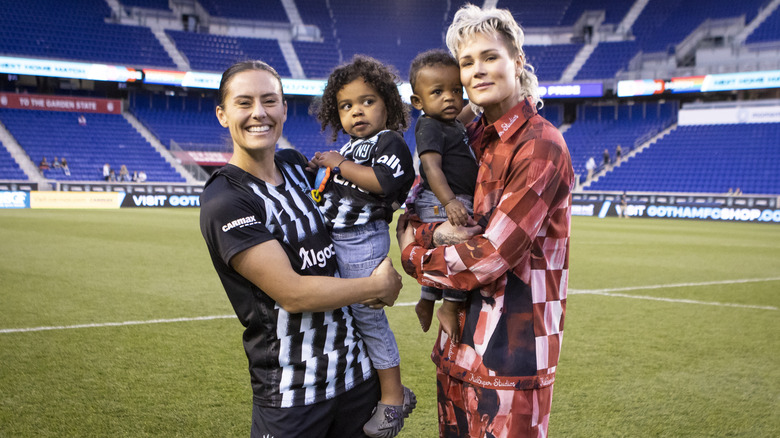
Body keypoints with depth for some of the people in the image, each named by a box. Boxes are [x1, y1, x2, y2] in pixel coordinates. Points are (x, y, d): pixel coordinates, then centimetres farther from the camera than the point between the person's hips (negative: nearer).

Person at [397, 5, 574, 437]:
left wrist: (413, 255, -5)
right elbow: (410, 216, 11)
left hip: (512, 348, -7)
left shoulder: (540, 146, -15)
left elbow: (491, 255, -20)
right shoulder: (474, 137, 8)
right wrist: (438, 232, -12)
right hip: (460, 339, 7)